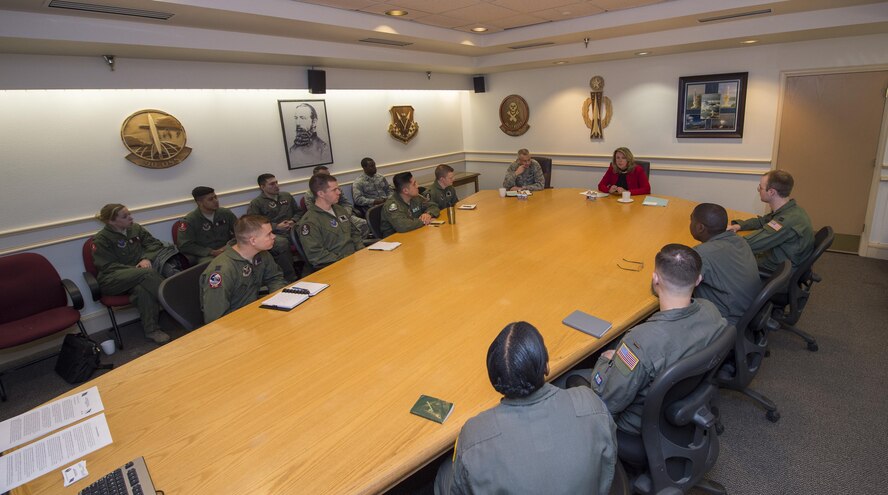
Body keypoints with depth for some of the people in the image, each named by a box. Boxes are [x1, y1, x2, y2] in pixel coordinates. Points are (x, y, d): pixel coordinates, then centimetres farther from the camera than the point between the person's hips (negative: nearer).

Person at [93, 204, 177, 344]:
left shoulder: (135, 228, 8)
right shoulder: (101, 240, -6)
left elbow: (154, 243, 8)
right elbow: (109, 266, -11)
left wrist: (147, 258, -14)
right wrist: (135, 269, -24)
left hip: (136, 276, 5)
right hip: (112, 280, -5)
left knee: (142, 288, -32)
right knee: (147, 273, -35)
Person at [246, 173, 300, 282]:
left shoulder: (286, 196, 23)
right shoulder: (256, 203, 8)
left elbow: (298, 212, 29)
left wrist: (293, 221, 6)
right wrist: (276, 227, -10)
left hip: (291, 231, 4)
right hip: (273, 234, -4)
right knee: (282, 243, -40)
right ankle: (290, 279, -32)